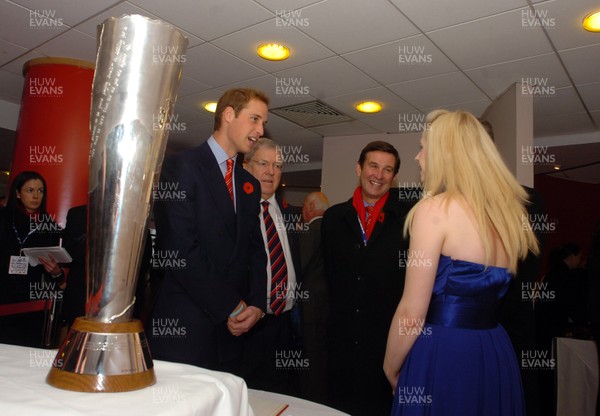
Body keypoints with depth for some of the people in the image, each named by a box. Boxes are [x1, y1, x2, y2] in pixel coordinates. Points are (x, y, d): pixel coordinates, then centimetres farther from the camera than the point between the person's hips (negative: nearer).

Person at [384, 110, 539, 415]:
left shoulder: (434, 208, -16)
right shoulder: (510, 209, 5)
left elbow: (412, 312, -15)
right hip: (496, 357, 7)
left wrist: (391, 369, -1)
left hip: (444, 357, -7)